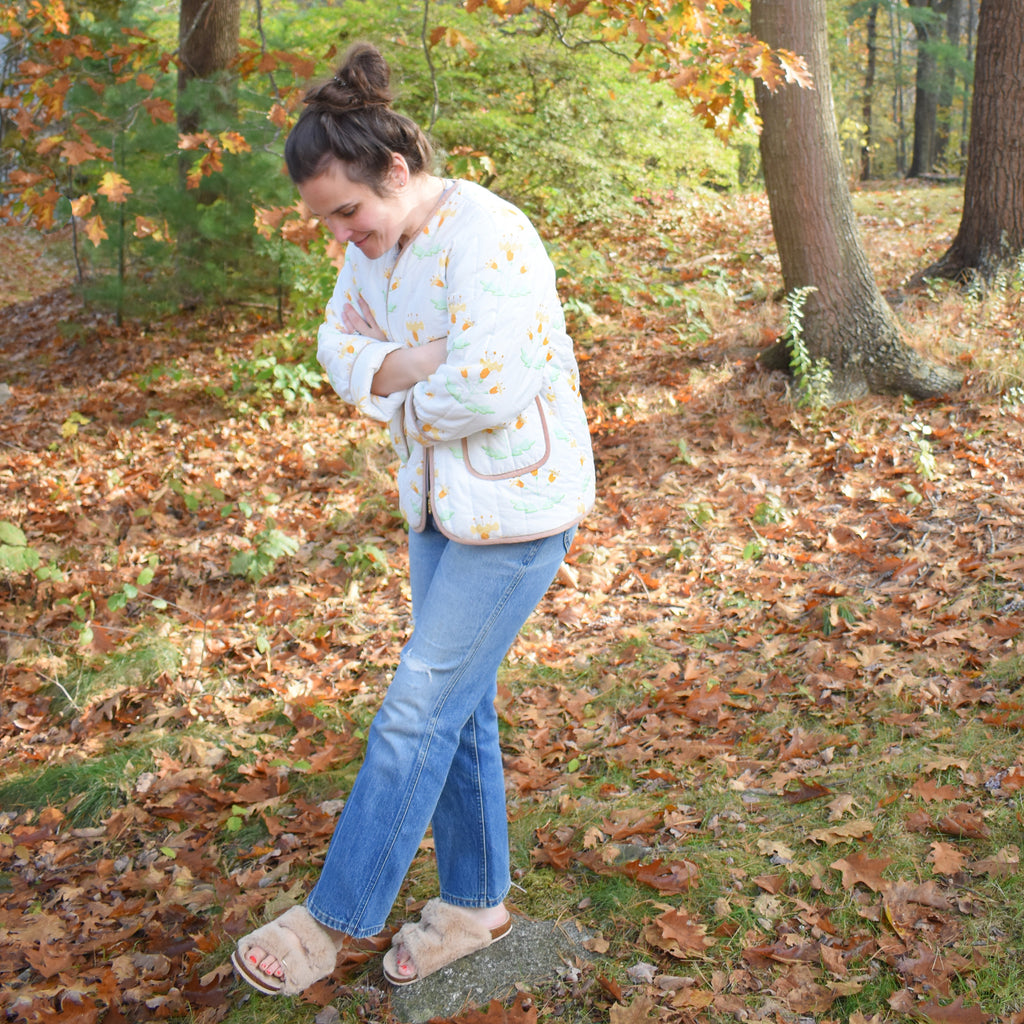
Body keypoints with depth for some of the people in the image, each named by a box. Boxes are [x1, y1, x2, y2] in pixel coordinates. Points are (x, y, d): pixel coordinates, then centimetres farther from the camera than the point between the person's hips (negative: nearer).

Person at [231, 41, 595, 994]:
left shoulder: (487, 238, -24)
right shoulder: (375, 243, 4)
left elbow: (488, 386, -30)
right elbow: (338, 344, 8)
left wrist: (400, 403, -10)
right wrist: (396, 365, -14)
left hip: (518, 507, -9)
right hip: (441, 499, 9)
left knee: (420, 707, -3)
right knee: (459, 705, 15)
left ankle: (332, 918, 11)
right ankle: (476, 901, 31)